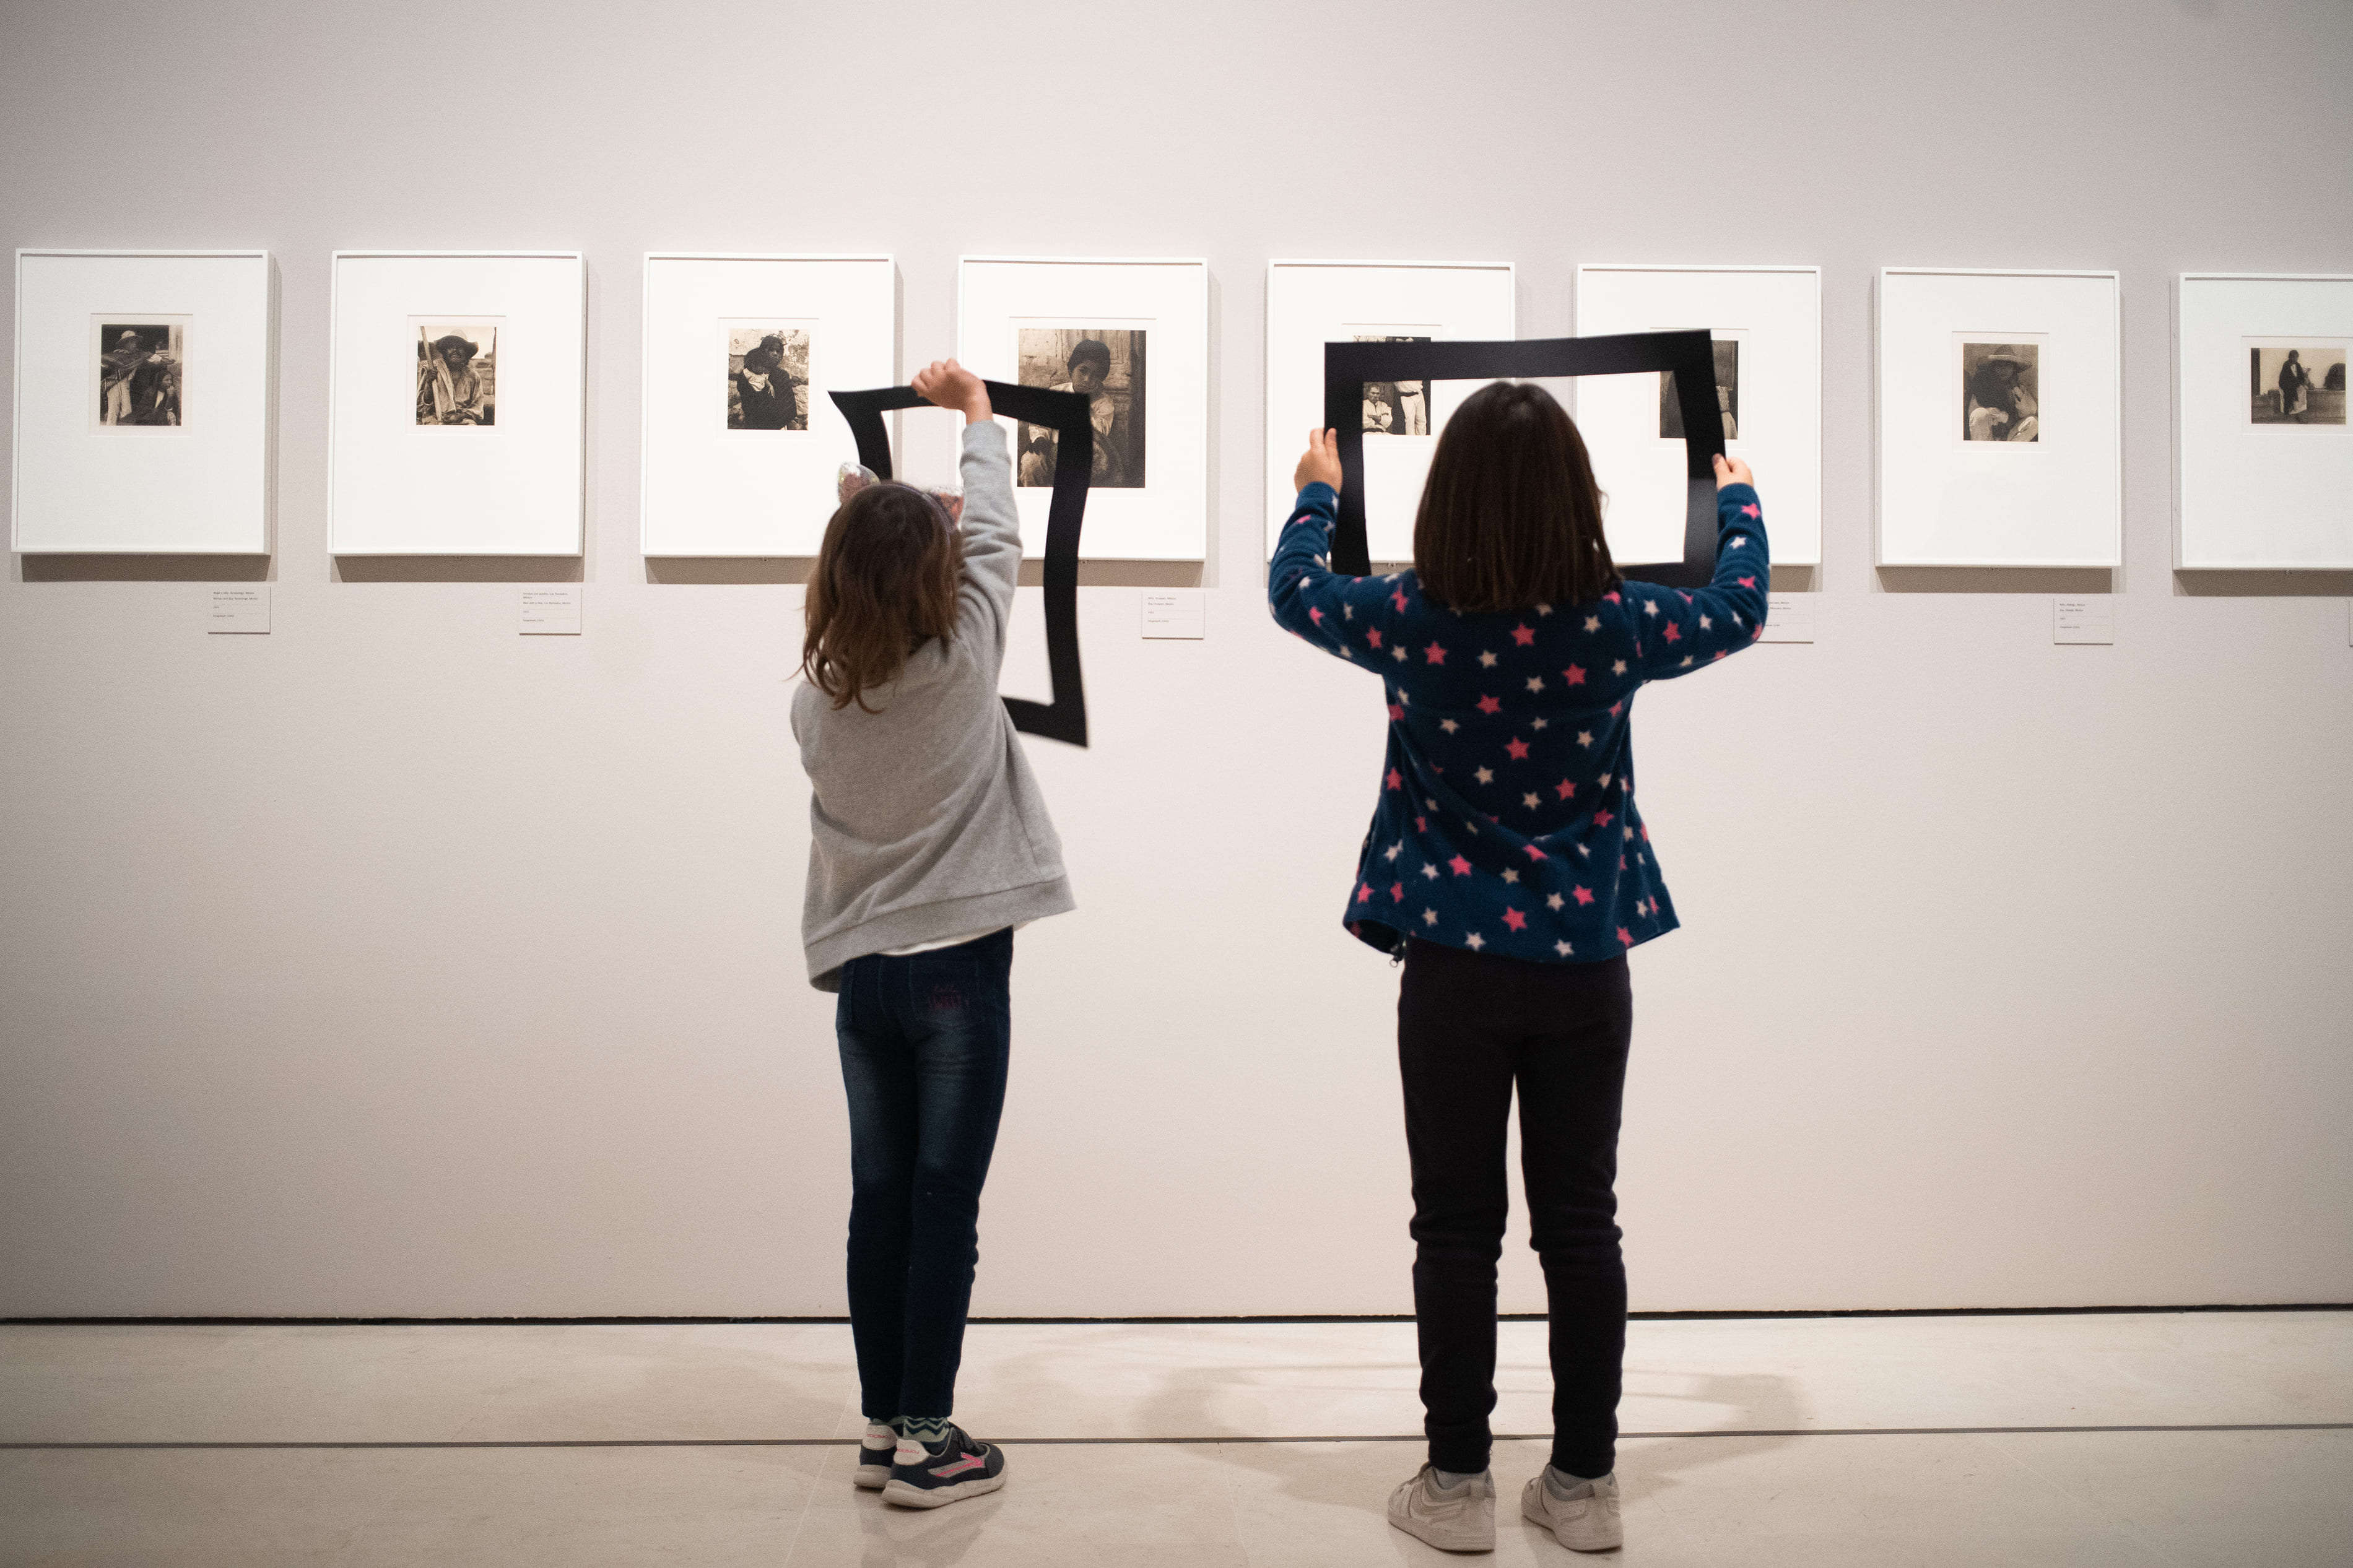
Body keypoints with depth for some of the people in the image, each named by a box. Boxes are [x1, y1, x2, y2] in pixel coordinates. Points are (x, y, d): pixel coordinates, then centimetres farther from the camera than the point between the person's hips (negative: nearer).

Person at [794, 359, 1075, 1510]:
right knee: (943, 1207, 2)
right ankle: (925, 1440, 8)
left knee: (880, 1201, 11)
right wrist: (976, 414, 19)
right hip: (956, 964, -4)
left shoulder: (817, 695, 1)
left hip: (859, 969, 4)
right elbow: (998, 535, 4)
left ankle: (884, 1426, 20)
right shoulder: (961, 658, -9)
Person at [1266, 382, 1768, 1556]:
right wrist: (1737, 501, 35)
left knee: (1457, 1229, 8)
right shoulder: (1617, 624, -6)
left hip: (1454, 966, -1)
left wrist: (1318, 494, 34)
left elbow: (1292, 590, 14)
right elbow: (1740, 611, 16)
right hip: (1585, 964, 1)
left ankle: (1457, 1483, 18)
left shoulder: (1408, 620, -7)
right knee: (1580, 1224, 11)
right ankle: (1583, 1483, 22)